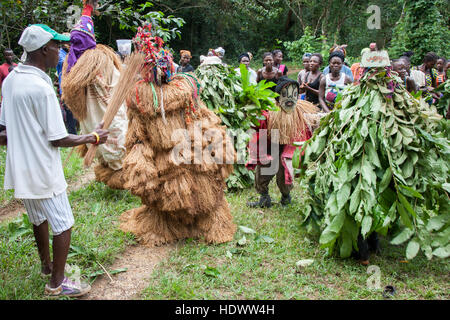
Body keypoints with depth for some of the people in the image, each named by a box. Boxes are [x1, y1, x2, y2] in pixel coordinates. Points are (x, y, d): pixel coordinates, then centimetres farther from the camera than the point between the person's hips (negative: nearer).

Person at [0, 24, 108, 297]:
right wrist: (93, 138, -9)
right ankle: (57, 283, 18)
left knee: (39, 220, 24)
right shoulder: (42, 88, -23)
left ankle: (47, 266, 43)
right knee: (64, 226, 5)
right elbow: (58, 140, -19)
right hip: (43, 171, -9)